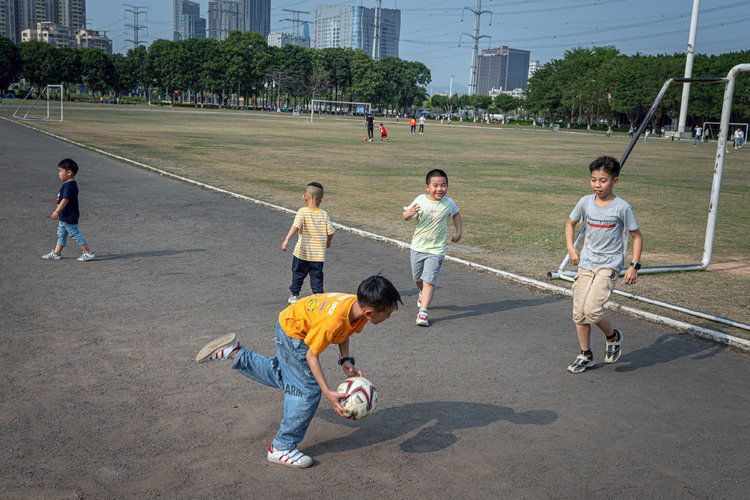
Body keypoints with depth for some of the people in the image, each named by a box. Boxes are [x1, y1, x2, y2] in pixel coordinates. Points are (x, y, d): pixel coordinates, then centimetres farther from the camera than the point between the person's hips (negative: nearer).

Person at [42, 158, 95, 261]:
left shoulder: (68, 185, -22)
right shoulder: (72, 184, 11)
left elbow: (65, 200, -29)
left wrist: (57, 212, -31)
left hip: (69, 217, -11)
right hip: (64, 216, 11)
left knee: (75, 234, -4)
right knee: (61, 235, 16)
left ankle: (89, 253, 2)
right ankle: (56, 253, 24)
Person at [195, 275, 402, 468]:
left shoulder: (359, 305, -18)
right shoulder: (333, 321, -41)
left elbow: (344, 331, 2)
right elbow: (311, 354, -29)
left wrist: (346, 361, -10)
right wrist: (328, 393, -33)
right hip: (293, 335, -8)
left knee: (284, 378, 23)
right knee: (308, 390, -6)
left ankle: (236, 354, 25)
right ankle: (281, 448, 6)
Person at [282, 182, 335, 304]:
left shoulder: (302, 212, -10)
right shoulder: (324, 214, -2)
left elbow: (295, 226, -24)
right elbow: (330, 232, 0)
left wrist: (286, 240, -31)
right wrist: (328, 242, 20)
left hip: (302, 253, -1)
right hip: (318, 255, 1)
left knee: (298, 274, 17)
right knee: (317, 276, 12)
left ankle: (294, 295, 25)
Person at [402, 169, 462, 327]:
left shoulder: (449, 203, -5)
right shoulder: (421, 200, -10)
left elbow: (456, 214, 17)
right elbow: (405, 216, -10)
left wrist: (458, 232, 13)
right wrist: (409, 213, -33)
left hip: (436, 250, -1)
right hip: (417, 247, 2)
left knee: (429, 281, -12)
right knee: (417, 279, 19)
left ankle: (423, 312, -10)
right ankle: (423, 293, 50)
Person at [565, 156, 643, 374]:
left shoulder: (622, 208, -10)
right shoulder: (585, 202, 1)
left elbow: (637, 237, -2)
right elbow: (570, 223, 18)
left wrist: (634, 266, -9)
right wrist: (570, 248, 5)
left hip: (609, 265, -5)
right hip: (586, 263, 5)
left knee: (592, 309, -18)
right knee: (579, 312, 3)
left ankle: (613, 336, 12)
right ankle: (586, 356, 19)